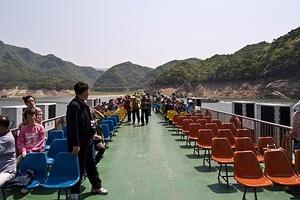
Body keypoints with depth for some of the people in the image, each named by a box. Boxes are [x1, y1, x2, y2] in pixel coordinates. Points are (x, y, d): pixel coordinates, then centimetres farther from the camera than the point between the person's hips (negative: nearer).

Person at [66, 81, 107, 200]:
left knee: (91, 165, 21)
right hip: (79, 144, -9)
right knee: (79, 168, 5)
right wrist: (75, 145, -25)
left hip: (87, 141, 10)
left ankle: (96, 186, 38)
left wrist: (92, 134, 16)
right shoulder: (74, 105, -20)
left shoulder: (82, 104, 9)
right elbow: (73, 127, -25)